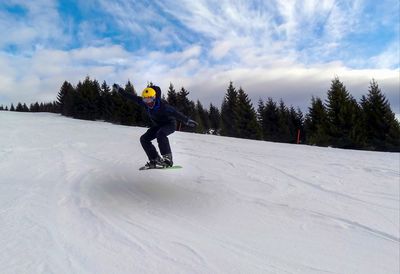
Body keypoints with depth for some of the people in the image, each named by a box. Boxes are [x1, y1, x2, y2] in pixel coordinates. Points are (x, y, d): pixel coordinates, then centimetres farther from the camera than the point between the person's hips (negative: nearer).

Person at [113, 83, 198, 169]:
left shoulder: (162, 105, -32)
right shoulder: (144, 102, -14)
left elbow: (175, 113, -36)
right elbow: (132, 97, -5)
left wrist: (187, 120, -43)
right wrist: (119, 90, -2)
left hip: (170, 124, -7)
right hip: (157, 125, 7)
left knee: (160, 134, -37)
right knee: (144, 139, -3)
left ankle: (168, 158, -31)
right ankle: (155, 160, -4)